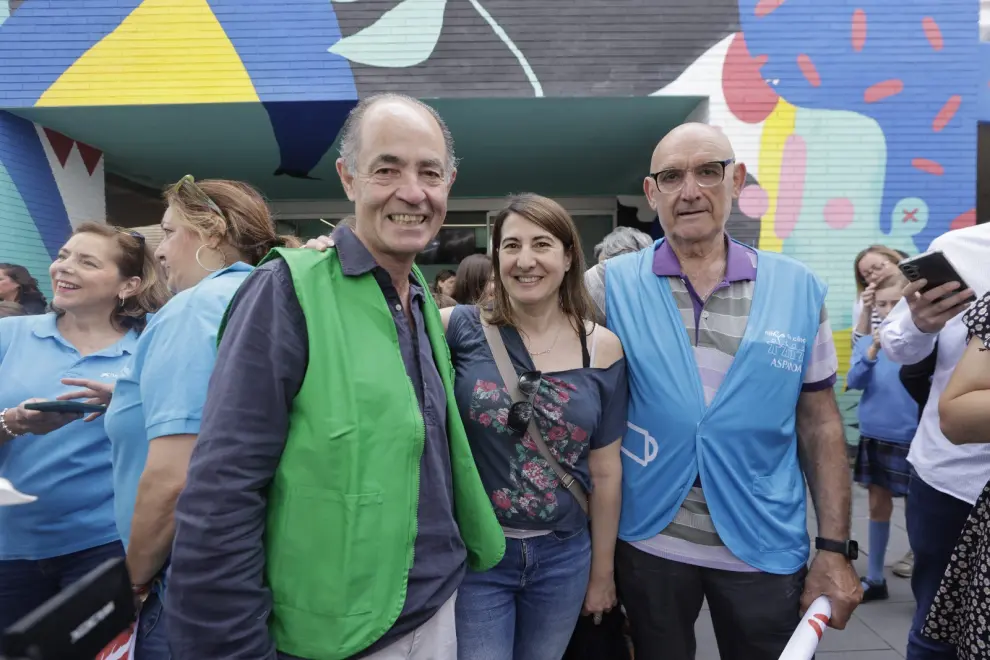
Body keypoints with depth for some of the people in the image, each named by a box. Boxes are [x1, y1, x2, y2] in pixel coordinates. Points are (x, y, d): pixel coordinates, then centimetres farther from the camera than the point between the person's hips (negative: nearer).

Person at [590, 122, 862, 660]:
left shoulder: (799, 289, -2)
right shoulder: (614, 284, -6)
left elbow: (820, 423, 2)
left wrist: (834, 548, 0)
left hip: (767, 548, 1)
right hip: (648, 540, 0)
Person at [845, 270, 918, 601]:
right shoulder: (868, 340, 0)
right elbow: (853, 382, -10)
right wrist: (873, 351, -24)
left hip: (911, 439, -4)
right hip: (873, 436, 4)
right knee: (878, 505, 15)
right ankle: (875, 579, 29)